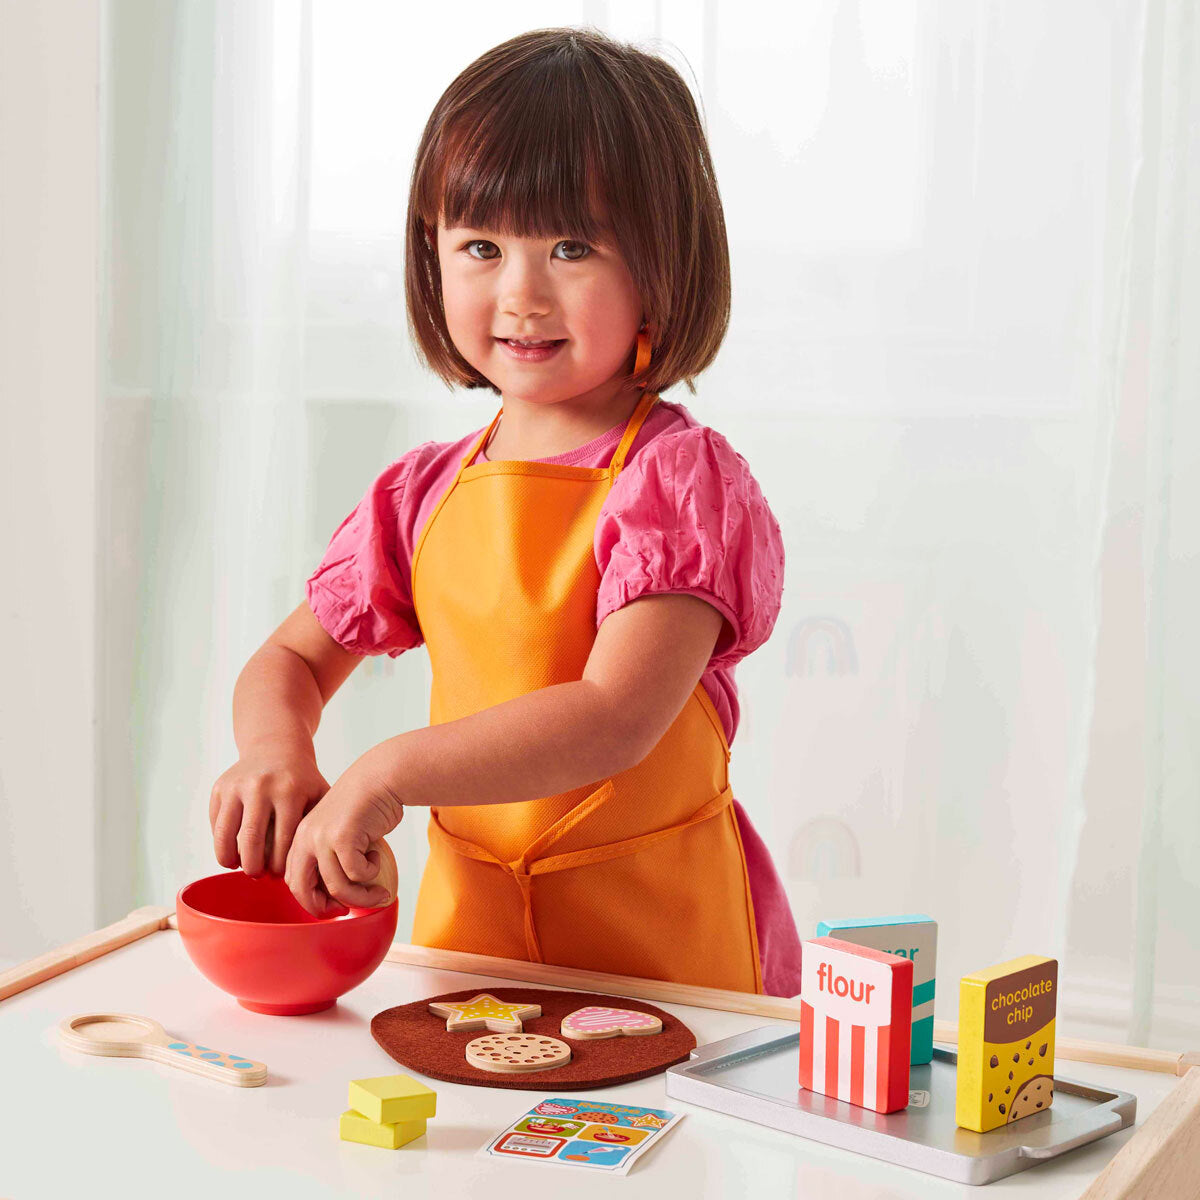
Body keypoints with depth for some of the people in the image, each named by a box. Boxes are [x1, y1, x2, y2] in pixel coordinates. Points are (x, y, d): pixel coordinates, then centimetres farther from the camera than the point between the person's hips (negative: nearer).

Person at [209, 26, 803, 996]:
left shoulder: (681, 477, -9)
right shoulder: (427, 494, 7)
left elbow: (617, 718, -20)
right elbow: (290, 661, 16)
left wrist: (385, 775, -25)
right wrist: (276, 753, -6)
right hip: (466, 926, 4)